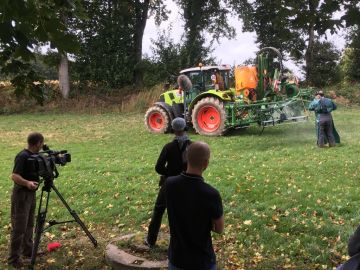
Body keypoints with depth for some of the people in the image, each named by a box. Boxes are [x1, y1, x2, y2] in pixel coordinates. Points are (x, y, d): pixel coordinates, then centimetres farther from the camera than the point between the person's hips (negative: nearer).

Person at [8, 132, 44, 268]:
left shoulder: (34, 156, 7)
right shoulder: (23, 156, -20)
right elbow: (14, 176, -26)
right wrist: (27, 183, -40)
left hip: (31, 194, 9)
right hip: (21, 195, -9)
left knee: (29, 225, 18)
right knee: (19, 228, -3)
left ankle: (27, 250, 32)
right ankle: (14, 258, 6)